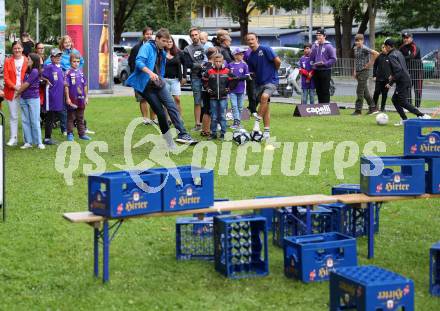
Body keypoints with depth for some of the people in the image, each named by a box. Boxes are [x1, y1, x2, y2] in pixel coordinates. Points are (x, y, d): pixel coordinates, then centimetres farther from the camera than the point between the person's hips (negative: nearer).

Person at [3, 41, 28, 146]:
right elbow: (6, 77, 0)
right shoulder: (8, 61, 5)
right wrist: (14, 86, -14)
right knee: (13, 116, 6)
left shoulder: (27, 61, 1)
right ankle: (13, 138, 11)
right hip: (11, 92, 1)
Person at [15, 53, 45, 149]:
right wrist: (19, 92, 0)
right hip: (23, 98, 7)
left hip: (33, 99, -7)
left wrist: (17, 93, -1)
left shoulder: (35, 71, -13)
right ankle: (28, 142, 12)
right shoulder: (27, 70, 9)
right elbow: (23, 83, 13)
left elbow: (26, 85, -11)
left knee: (35, 121, -3)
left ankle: (38, 142, 3)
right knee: (25, 121, 7)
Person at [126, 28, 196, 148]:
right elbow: (139, 62, -24)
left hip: (158, 83, 6)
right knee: (160, 112, -4)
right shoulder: (147, 47, -8)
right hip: (147, 85, -6)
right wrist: (150, 72, -39)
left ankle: (182, 134, -20)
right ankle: (170, 143, 4)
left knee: (172, 106, -13)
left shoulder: (162, 52, 16)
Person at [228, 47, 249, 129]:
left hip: (241, 89, 1)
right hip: (232, 89, -1)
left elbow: (247, 76, 0)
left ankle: (238, 121, 16)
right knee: (234, 106, -7)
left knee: (240, 106, 7)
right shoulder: (230, 65, 2)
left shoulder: (244, 65, 2)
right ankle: (236, 122, -9)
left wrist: (239, 78, -12)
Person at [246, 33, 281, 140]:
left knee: (264, 97, -32)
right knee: (265, 107, 8)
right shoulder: (250, 57, 11)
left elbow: (278, 61, -11)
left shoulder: (265, 49, -9)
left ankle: (257, 121, -22)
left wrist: (273, 71, 3)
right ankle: (267, 132, 10)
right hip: (259, 83, 7)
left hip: (271, 81, -7)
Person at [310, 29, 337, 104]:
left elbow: (333, 59, -7)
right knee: (318, 91, 10)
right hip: (316, 71, 6)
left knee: (325, 91, -5)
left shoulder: (328, 46, -5)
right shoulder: (314, 46, 12)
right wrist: (312, 63, 1)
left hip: (325, 71, -6)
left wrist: (324, 63, -16)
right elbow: (311, 57, 20)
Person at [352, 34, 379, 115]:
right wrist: (355, 71, 17)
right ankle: (373, 108, 18)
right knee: (365, 91, 12)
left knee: (359, 91, -7)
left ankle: (358, 110, -1)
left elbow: (376, 53, -22)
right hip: (358, 72, 9)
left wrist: (370, 63, -15)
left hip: (364, 71, -9)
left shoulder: (364, 48, -14)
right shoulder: (355, 49, 11)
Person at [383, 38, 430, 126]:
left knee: (403, 102, -6)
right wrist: (393, 75, 23)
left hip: (402, 82, -10)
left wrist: (391, 83, -19)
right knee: (395, 99, 16)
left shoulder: (391, 56, -15)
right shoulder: (398, 52, 15)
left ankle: (422, 116, -11)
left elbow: (398, 70, -25)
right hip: (407, 80, 10)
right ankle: (404, 119, 15)